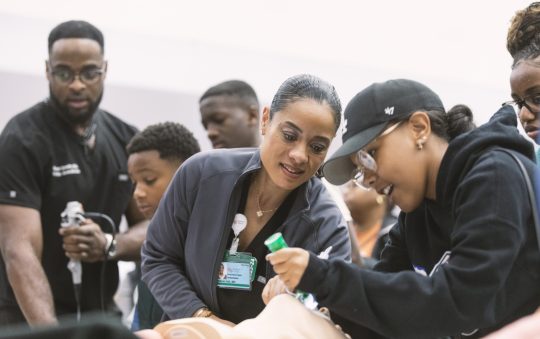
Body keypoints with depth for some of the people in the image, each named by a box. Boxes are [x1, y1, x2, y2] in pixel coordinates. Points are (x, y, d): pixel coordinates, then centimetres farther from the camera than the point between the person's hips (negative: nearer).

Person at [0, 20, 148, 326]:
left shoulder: (127, 140, 2)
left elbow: (151, 228, 5)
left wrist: (109, 246, -16)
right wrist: (50, 332, -36)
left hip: (103, 316, 5)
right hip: (33, 321, -5)